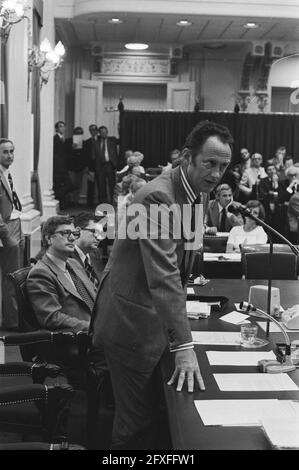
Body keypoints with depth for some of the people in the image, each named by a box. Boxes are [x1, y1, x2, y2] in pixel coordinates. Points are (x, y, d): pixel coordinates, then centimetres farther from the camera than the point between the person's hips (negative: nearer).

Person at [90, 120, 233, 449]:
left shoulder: (199, 194, 6)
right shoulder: (158, 197, -24)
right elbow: (163, 274, -32)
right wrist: (184, 347, -35)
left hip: (155, 321, 9)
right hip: (131, 323, -9)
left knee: (150, 412, 18)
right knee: (137, 421, 1)